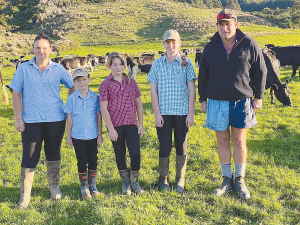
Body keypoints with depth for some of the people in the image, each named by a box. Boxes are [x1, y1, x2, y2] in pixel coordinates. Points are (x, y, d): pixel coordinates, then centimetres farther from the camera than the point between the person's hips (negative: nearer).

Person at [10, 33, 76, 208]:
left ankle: (54, 187, 32)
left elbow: (73, 87, 14)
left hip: (56, 120, 1)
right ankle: (25, 194, 12)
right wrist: (18, 119, -4)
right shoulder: (24, 69, 1)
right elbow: (16, 94, 1)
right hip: (31, 121, -1)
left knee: (54, 154, 14)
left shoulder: (58, 69, 2)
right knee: (29, 157, 1)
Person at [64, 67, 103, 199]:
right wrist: (68, 136, 2)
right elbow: (69, 118, 1)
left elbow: (99, 116, 4)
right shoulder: (72, 98, -2)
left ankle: (93, 185, 24)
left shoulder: (95, 97, 1)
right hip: (78, 136, -1)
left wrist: (100, 134, 4)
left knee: (93, 160, 9)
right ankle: (84, 187, 18)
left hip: (93, 135, 1)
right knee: (82, 161, 6)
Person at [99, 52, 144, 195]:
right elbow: (103, 108, -5)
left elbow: (138, 103, 11)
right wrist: (111, 129, -10)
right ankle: (125, 182, 25)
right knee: (120, 154, 8)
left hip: (131, 124, 2)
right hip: (115, 125, -2)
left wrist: (141, 124, 6)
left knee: (135, 153, -5)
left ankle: (134, 180, 18)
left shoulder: (131, 82, 8)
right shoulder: (106, 85, -1)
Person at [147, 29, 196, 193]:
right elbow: (153, 90, 3)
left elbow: (192, 90, 1)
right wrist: (157, 114, -3)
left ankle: (180, 180, 21)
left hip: (182, 112, 0)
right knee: (165, 147, 4)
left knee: (181, 146, 7)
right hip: (163, 113, 0)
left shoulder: (186, 63, 1)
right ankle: (163, 180, 20)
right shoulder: (157, 64, 3)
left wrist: (191, 113, -3)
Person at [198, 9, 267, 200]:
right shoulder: (210, 48, 3)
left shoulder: (249, 45, -3)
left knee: (239, 142, 4)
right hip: (217, 103, 2)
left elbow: (260, 71, 4)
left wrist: (258, 97, 3)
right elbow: (203, 76, 11)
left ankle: (240, 180, 19)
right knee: (223, 142, 7)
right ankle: (227, 180, 20)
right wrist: (203, 99, 10)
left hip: (242, 102, -1)